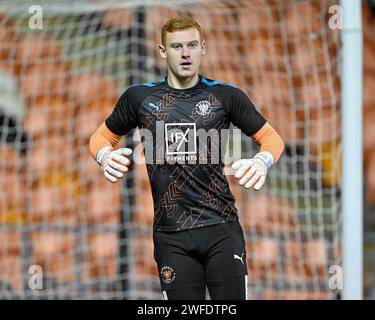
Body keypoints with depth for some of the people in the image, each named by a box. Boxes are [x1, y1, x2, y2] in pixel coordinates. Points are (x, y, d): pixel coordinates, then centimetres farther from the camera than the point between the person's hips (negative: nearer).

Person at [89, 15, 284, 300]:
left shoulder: (226, 95, 5)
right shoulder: (139, 97, 8)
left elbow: (271, 137, 10)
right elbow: (103, 136, 19)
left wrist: (263, 162, -12)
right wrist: (105, 156, -5)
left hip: (221, 227, -1)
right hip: (171, 235, 1)